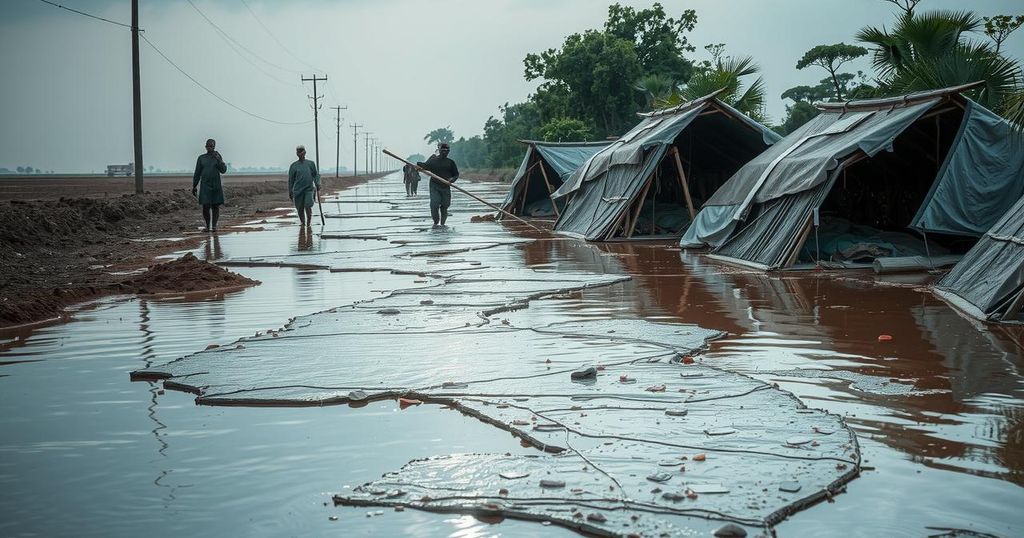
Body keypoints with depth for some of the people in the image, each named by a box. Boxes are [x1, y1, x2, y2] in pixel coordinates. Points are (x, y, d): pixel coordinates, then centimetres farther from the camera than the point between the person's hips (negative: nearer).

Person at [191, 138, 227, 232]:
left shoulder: (218, 157, 3)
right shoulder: (201, 158, 3)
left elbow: (223, 170, -8)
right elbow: (197, 173, 6)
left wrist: (218, 159, -20)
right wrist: (194, 186, 3)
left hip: (216, 186, 0)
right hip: (205, 186, 0)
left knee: (215, 206, 0)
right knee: (205, 206, -6)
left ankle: (214, 226, 9)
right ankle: (207, 226, 8)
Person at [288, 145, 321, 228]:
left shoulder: (311, 163, 7)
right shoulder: (294, 166, 5)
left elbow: (316, 174, 12)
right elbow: (291, 180, 10)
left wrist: (317, 184, -4)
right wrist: (290, 192, 9)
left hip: (309, 189, -1)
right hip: (298, 190, 1)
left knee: (308, 206, -14)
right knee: (300, 208, 4)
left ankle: (309, 222, 7)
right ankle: (302, 223, 24)